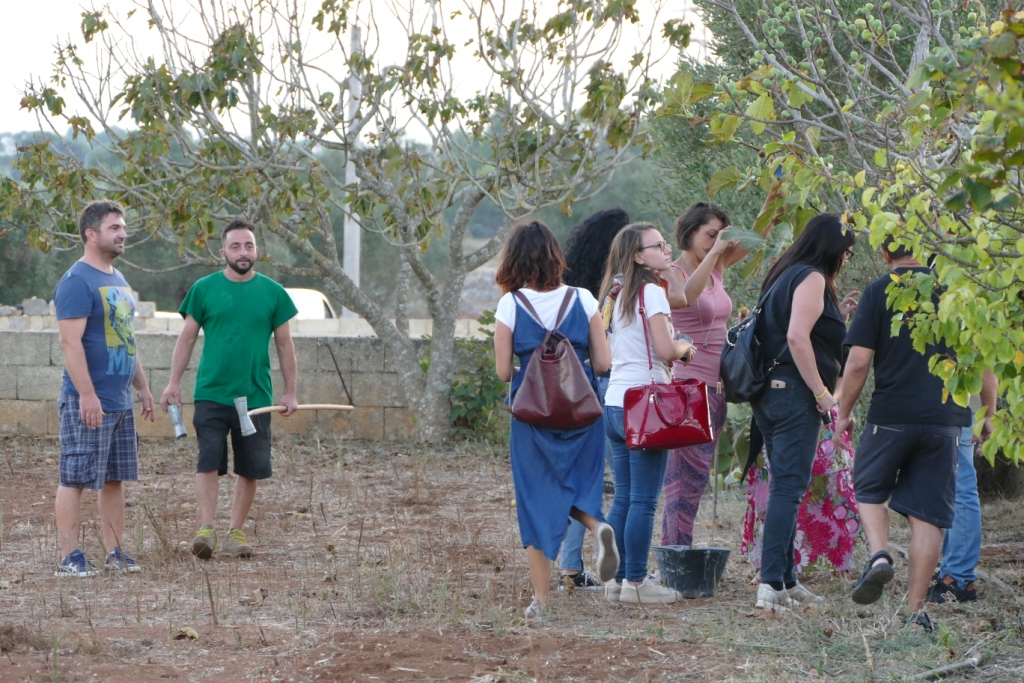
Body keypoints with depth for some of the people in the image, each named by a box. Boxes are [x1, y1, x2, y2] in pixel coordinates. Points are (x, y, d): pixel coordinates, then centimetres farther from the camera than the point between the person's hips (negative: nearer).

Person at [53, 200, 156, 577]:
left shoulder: (118, 281, 17)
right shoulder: (77, 282, -13)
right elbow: (71, 341, -20)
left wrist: (143, 388, 21)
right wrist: (87, 395, -24)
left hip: (120, 401, 9)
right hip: (88, 401, -9)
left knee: (115, 478, 11)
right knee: (75, 478, -4)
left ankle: (115, 552, 16)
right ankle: (69, 557, -2)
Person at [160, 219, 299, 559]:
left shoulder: (273, 293, 6)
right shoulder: (204, 289, 3)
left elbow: (284, 345, 11)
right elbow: (187, 338, 7)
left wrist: (290, 392, 7)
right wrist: (174, 383, 0)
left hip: (256, 397, 2)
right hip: (211, 393, -2)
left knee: (250, 469, 4)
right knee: (209, 461, -11)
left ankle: (235, 533, 13)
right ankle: (205, 529, -13)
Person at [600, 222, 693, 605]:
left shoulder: (615, 294, 16)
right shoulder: (651, 292, -9)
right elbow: (666, 350, -16)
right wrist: (685, 347, 6)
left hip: (613, 403, 8)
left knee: (624, 497, 11)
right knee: (643, 500, -4)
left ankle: (617, 579, 13)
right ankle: (636, 581, -3)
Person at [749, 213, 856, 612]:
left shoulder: (784, 276, 19)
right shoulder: (812, 278, -9)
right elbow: (797, 337, -20)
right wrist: (821, 391, -17)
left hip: (770, 393, 10)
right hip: (794, 394, -10)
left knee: (784, 486, 13)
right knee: (789, 488, -11)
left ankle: (786, 580, 16)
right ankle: (771, 582, -16)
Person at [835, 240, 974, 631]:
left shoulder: (878, 292, -3)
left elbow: (858, 362, -6)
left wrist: (844, 413, 6)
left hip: (892, 413, -2)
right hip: (946, 417, 2)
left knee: (869, 490, 20)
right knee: (928, 513, 6)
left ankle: (878, 553, -7)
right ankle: (915, 610, 3)